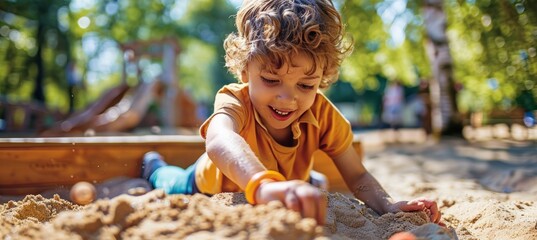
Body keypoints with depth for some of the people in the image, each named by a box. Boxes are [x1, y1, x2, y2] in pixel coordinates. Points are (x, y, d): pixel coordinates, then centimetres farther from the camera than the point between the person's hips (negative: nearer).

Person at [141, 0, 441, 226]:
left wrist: (387, 205, -49)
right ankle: (155, 166, 62)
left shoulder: (322, 114, -33)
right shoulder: (234, 102, -45)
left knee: (316, 184, 33)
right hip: (212, 185, -2)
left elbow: (357, 175, -28)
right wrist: (264, 184, -89)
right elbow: (220, 140, -69)